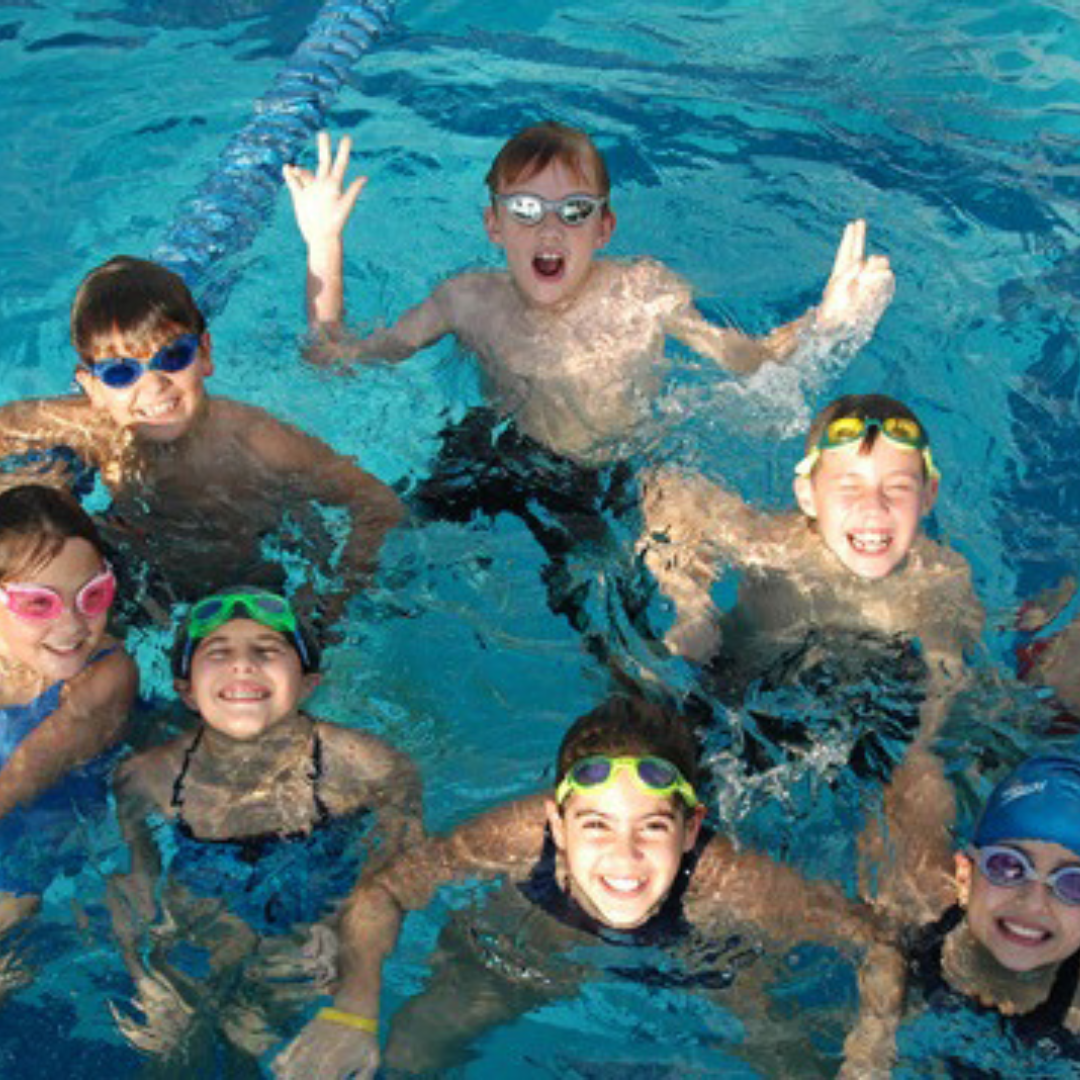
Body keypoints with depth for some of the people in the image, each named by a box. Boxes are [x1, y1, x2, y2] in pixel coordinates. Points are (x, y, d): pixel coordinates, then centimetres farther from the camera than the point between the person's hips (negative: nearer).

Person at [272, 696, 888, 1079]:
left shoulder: (727, 883, -42)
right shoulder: (522, 838, -38)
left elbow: (870, 938, -29)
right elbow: (383, 891, -25)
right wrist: (354, 1009, -37)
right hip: (536, 957, 1)